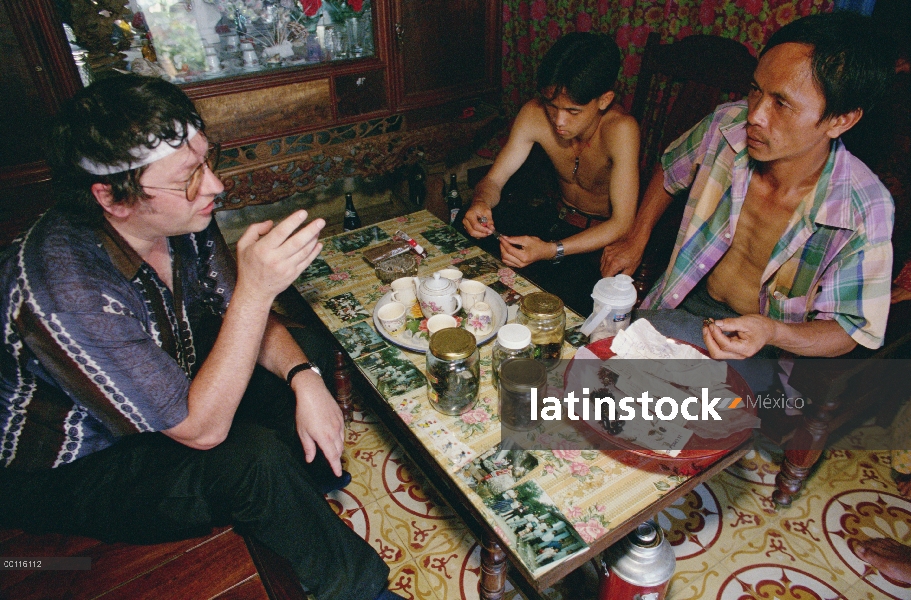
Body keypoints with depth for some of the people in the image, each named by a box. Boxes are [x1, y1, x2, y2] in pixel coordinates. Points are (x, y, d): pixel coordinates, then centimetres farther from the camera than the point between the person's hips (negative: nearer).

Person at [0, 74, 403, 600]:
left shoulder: (180, 217, -15)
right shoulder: (62, 288, -37)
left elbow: (246, 322, -3)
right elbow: (201, 429, -34)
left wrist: (303, 376, -22)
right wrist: (257, 286, -42)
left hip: (166, 404, 7)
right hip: (70, 473, -6)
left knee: (308, 351, -1)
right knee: (255, 460, -30)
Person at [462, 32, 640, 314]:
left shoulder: (620, 129, -29)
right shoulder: (535, 114, -15)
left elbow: (623, 224, -30)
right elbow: (494, 180, -7)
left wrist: (551, 251, -43)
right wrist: (480, 203, -32)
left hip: (606, 238, -4)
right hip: (558, 219, 5)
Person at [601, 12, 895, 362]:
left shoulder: (865, 212, -22)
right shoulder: (725, 126, -14)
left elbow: (848, 330, -13)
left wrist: (772, 332, -34)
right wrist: (635, 242, 6)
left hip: (765, 346, -2)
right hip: (681, 307, 3)